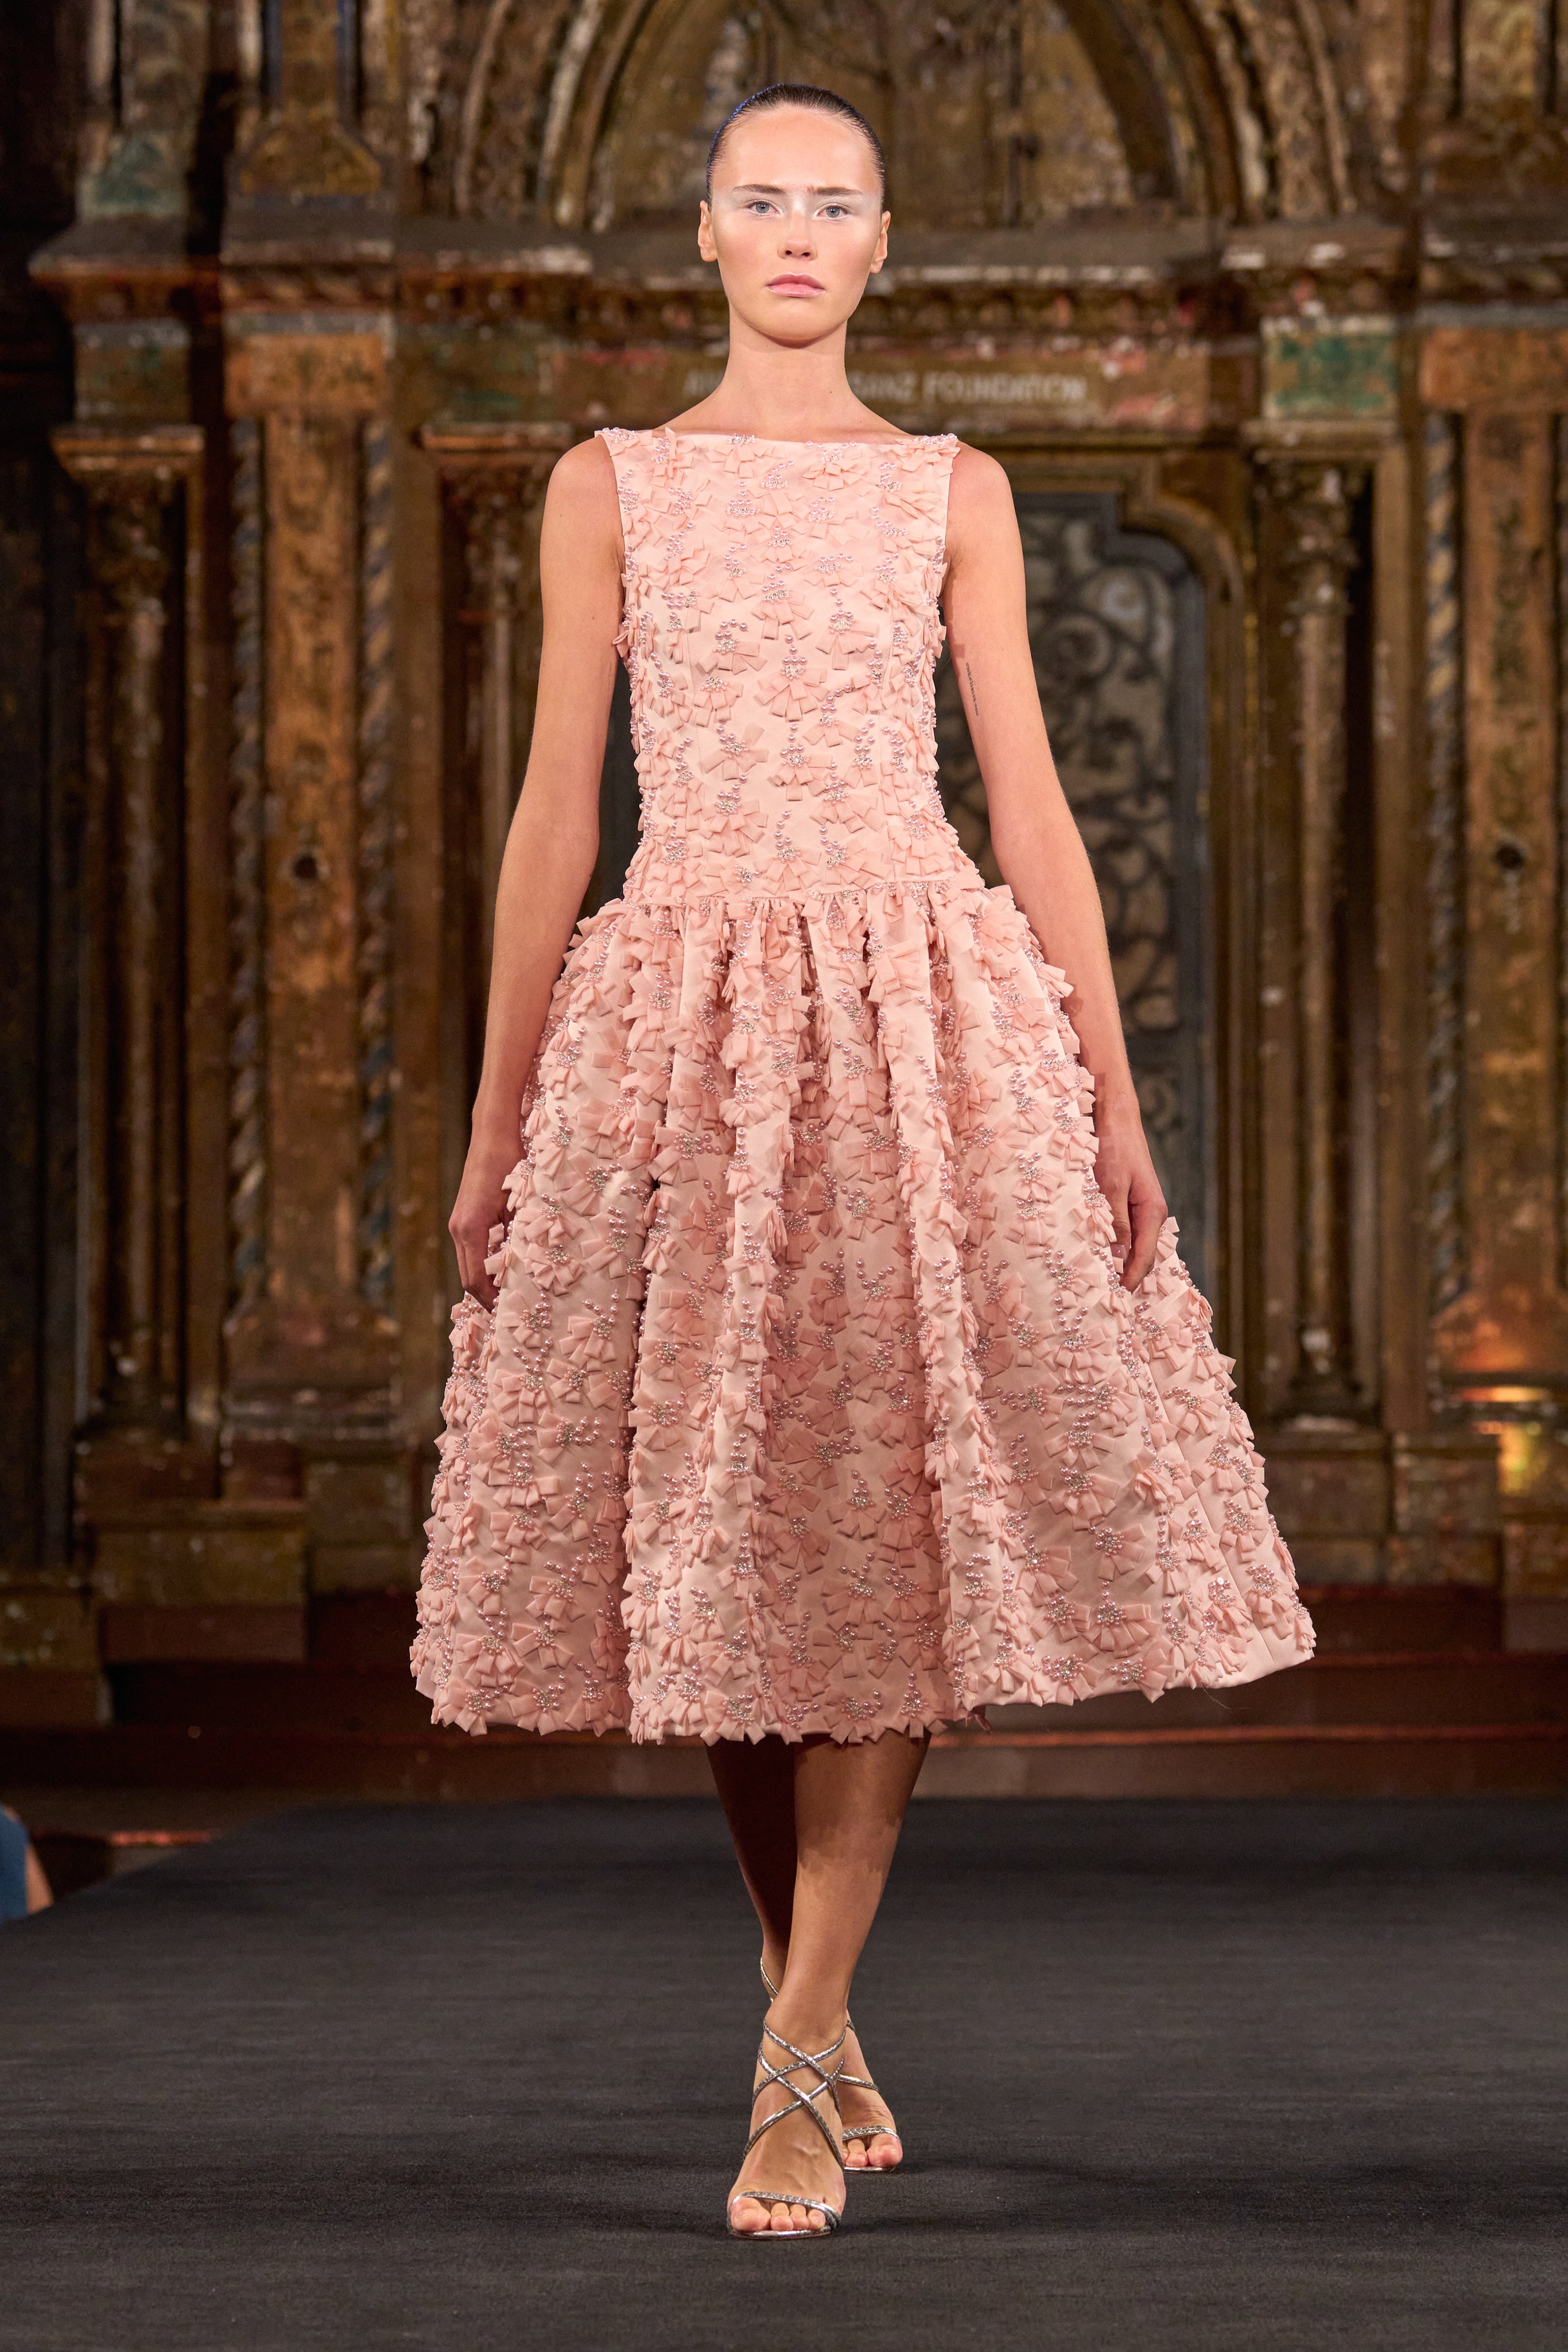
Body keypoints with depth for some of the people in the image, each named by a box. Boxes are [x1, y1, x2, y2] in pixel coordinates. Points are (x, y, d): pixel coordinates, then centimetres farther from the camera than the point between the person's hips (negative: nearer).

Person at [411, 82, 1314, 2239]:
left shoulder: (951, 492, 11)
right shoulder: (610, 488, 10)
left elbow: (1031, 801, 8)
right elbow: (555, 816, 10)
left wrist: (1113, 1094, 1)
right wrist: (495, 1125, 7)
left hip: (928, 1011, 0)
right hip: (679, 1019, 1)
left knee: (891, 1529, -10)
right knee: (715, 1550, 0)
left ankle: (798, 2072, -9)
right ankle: (818, 2021, 17)